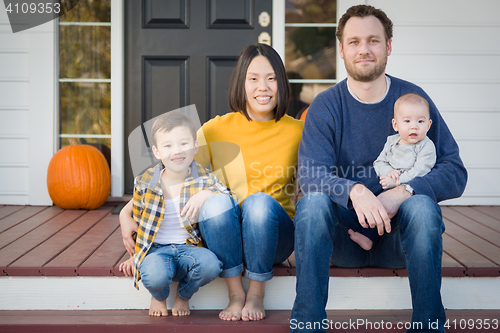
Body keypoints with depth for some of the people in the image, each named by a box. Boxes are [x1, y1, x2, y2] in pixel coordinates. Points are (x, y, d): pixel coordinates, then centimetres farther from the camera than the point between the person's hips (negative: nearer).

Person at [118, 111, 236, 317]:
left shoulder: (204, 179, -3)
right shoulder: (145, 183, -2)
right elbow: (128, 212, 14)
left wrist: (207, 194, -24)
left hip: (189, 247, 1)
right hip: (156, 249, -1)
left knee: (210, 265, -34)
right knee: (155, 275, -36)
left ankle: (183, 295, 6)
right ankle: (159, 296, 9)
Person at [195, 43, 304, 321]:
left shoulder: (298, 131, 4)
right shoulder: (215, 131, 2)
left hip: (274, 237, 0)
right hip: (224, 238, 0)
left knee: (260, 202, -32)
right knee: (216, 201, -31)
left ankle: (256, 293, -13)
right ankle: (235, 292, -16)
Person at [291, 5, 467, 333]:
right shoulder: (325, 106, -1)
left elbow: (455, 172, -7)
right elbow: (311, 173, -15)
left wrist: (402, 192, -25)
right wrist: (355, 191, -37)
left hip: (399, 233, 0)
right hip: (344, 233, 0)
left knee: (422, 206, -30)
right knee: (312, 201, -28)